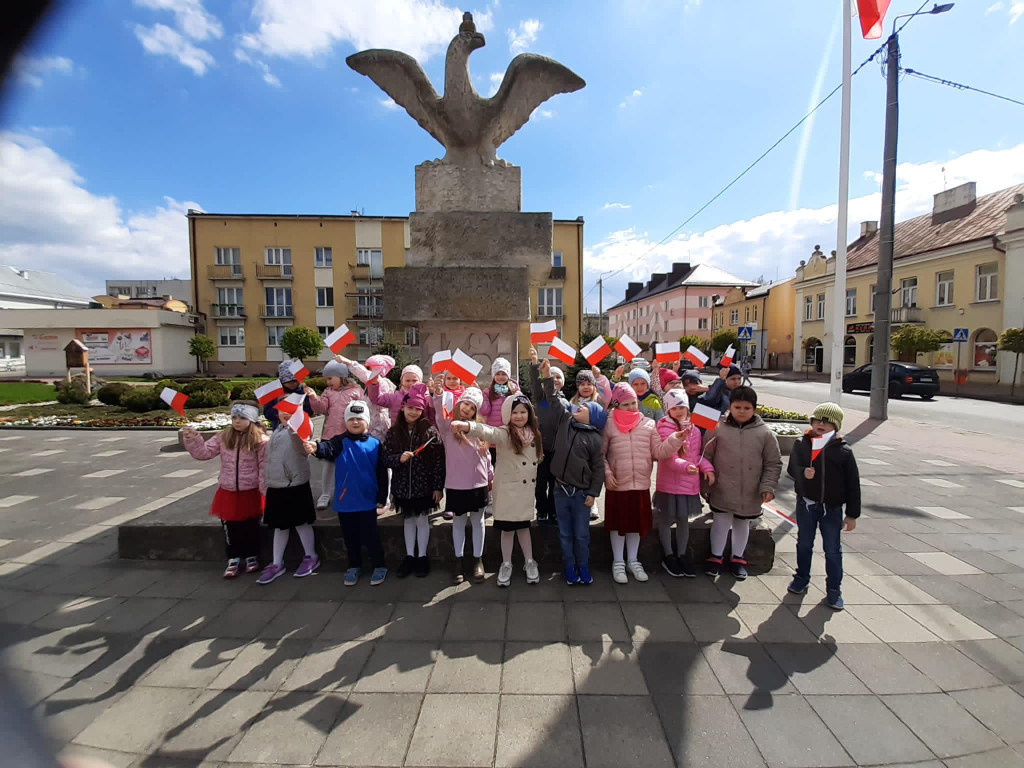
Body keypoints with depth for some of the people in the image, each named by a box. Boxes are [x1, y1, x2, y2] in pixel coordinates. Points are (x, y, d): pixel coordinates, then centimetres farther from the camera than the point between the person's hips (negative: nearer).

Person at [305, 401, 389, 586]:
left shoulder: (375, 444, -4)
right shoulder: (341, 441, -2)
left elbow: (382, 473, -2)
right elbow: (329, 448, -26)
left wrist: (382, 498, -2)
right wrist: (316, 448, -49)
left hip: (368, 500, -2)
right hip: (344, 500, 2)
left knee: (369, 536, 5)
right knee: (350, 536, 15)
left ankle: (379, 566, 23)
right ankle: (354, 567, 33)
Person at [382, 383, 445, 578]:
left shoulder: (430, 431, -11)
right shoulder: (393, 432, -2)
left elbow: (439, 461, -9)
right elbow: (386, 459, -1)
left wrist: (438, 487, -9)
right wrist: (399, 458, -22)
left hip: (424, 486, -3)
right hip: (403, 486, 3)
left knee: (422, 520, 10)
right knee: (408, 520, 17)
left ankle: (422, 557, 26)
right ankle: (409, 556, 30)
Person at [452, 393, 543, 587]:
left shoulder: (534, 434, 3)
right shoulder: (503, 433, -14)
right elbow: (487, 431, -35)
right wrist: (466, 425, -52)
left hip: (527, 489, 3)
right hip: (508, 489, -3)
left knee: (524, 526, 15)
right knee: (508, 528, 8)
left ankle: (529, 562, 33)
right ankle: (506, 564, 27)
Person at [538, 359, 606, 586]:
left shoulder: (595, 438, -7)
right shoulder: (565, 421, 3)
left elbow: (598, 468, -6)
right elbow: (553, 400, 5)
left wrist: (593, 493, -8)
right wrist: (547, 376, -1)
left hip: (581, 492, -3)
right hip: (560, 489, 3)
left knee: (581, 534, 10)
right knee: (565, 533, 13)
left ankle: (583, 567, 29)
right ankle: (569, 568, 28)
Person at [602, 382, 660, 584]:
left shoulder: (648, 424, 2)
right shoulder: (609, 425, -4)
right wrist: (607, 474, -11)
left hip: (641, 484, 2)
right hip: (617, 484, -2)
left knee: (637, 522, 14)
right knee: (618, 523, 9)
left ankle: (633, 561, 32)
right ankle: (618, 562, 25)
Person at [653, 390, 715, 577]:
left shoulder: (694, 429, 7)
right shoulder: (664, 428, -11)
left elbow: (698, 453, 15)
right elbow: (668, 456, -19)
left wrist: (706, 467, -2)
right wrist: (686, 466, -33)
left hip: (690, 483, 5)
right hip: (669, 482, -5)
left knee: (684, 519, 16)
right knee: (666, 519, 9)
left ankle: (681, 555, 33)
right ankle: (668, 556, 26)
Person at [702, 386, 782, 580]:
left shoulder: (765, 433, -3)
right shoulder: (717, 429, -7)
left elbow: (773, 463, 2)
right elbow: (706, 457, -1)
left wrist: (768, 486, -7)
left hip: (750, 493, 2)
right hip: (722, 490, -2)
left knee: (743, 523, 18)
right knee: (721, 521, 5)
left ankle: (737, 559, 38)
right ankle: (715, 557, 26)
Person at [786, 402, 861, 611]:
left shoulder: (844, 451, -9)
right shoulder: (801, 444, -3)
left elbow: (853, 484, -5)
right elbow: (791, 468, 1)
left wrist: (852, 514, -4)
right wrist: (803, 472, -24)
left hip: (832, 507, -2)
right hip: (806, 504, 2)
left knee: (833, 550, 8)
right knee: (804, 544, 16)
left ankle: (834, 589, 25)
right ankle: (802, 578, 35)